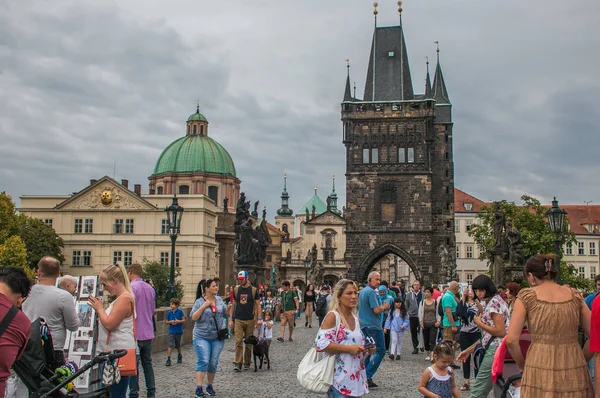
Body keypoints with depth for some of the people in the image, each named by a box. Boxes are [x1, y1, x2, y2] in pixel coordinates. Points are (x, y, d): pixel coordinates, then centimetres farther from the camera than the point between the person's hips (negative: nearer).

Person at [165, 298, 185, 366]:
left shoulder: (180, 311, -8)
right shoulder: (169, 312, -1)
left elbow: (184, 320, -4)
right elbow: (166, 321, 6)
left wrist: (179, 321, -22)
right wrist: (170, 322, -13)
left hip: (178, 331, -1)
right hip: (171, 331, 1)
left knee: (178, 345, 15)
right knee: (170, 345, -11)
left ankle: (179, 356, 37)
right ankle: (168, 359, -11)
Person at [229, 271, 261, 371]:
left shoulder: (253, 290, 1)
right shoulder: (236, 290, 7)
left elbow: (258, 305, 1)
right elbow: (233, 305, 11)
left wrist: (259, 318, -9)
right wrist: (230, 319, 5)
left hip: (250, 320, -1)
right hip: (238, 320, 1)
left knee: (249, 342, 6)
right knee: (238, 341, -7)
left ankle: (247, 363, 17)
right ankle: (238, 363, -5)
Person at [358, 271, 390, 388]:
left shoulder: (362, 291, 14)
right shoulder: (371, 292, -15)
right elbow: (376, 310, -22)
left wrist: (382, 307, 14)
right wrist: (384, 307, -2)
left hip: (363, 325, 9)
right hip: (373, 326, -9)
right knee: (380, 351, -3)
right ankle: (368, 376, -8)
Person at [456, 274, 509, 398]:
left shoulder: (495, 302, -9)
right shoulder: (490, 303, 21)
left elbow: (500, 332, -17)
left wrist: (479, 323, -7)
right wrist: (469, 350, 21)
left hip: (495, 349, -10)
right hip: (492, 348, 10)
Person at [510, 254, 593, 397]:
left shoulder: (527, 296, -1)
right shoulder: (575, 296, 8)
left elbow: (511, 339, -6)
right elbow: (595, 336, 8)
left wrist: (522, 365, 9)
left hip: (540, 369, -3)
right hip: (575, 373, 3)